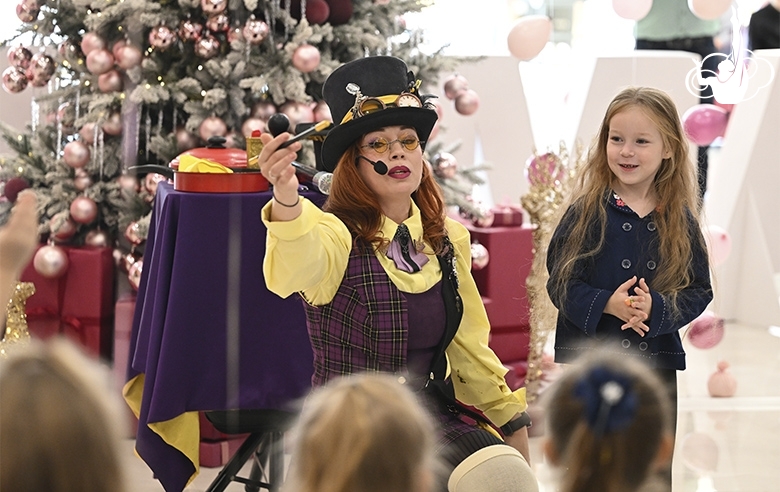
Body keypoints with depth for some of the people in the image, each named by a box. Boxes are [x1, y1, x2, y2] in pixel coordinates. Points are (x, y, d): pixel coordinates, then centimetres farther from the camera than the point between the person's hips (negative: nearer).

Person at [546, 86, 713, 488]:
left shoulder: (680, 221, 1)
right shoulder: (586, 212, -6)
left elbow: (699, 291, 0)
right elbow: (560, 283, -8)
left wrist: (656, 308, -18)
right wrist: (606, 305, -23)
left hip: (657, 363, 2)